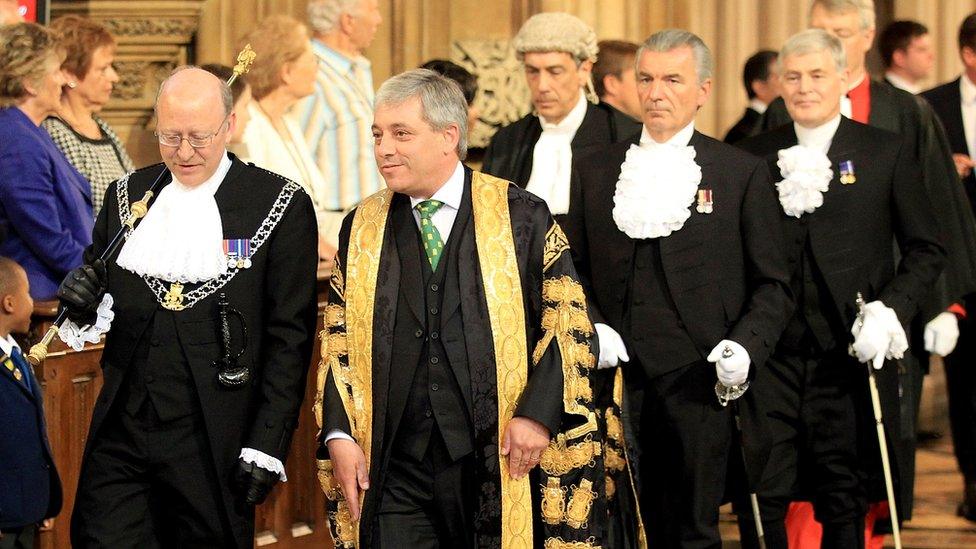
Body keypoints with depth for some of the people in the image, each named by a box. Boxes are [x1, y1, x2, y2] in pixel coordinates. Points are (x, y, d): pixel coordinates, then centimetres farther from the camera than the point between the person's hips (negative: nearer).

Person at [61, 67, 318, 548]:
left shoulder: (282, 206, -3)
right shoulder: (126, 195, 11)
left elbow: (290, 336, -4)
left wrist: (266, 447, -9)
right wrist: (84, 308, -6)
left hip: (215, 447, -3)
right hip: (121, 432, 4)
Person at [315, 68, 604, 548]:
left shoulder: (522, 217, 1)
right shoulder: (362, 229, 9)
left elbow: (569, 322, -1)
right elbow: (338, 343, 11)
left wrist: (538, 413, -11)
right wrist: (338, 434, 0)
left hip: (499, 467, -2)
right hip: (395, 469, 2)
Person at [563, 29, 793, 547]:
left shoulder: (742, 173, 5)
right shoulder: (594, 169, 12)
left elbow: (772, 285, 6)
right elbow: (574, 270, 16)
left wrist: (746, 345, -10)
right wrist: (592, 327, -2)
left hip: (698, 383, -2)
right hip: (617, 379, 2)